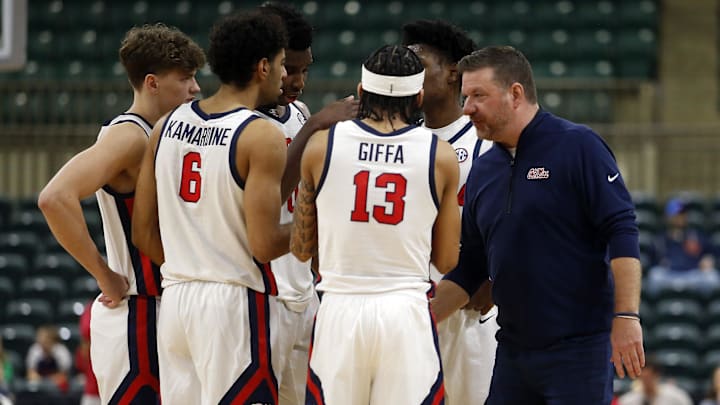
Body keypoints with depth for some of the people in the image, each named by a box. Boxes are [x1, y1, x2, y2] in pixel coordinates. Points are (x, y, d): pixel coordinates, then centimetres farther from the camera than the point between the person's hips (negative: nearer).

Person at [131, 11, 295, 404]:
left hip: (175, 298, 7)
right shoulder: (262, 136, -12)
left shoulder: (168, 125, 8)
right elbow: (264, 246, -17)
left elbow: (144, 233, 10)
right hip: (236, 304, -7)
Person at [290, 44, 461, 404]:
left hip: (339, 309, 1)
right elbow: (447, 261, 6)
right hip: (407, 311, -1)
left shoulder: (321, 146, 1)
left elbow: (301, 249, 9)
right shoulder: (441, 155, 0)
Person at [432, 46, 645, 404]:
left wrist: (626, 317, -20)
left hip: (580, 348, -7)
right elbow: (469, 268, 19)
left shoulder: (578, 146, -6)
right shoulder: (483, 169, 13)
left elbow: (621, 233, -12)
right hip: (513, 347, 7)